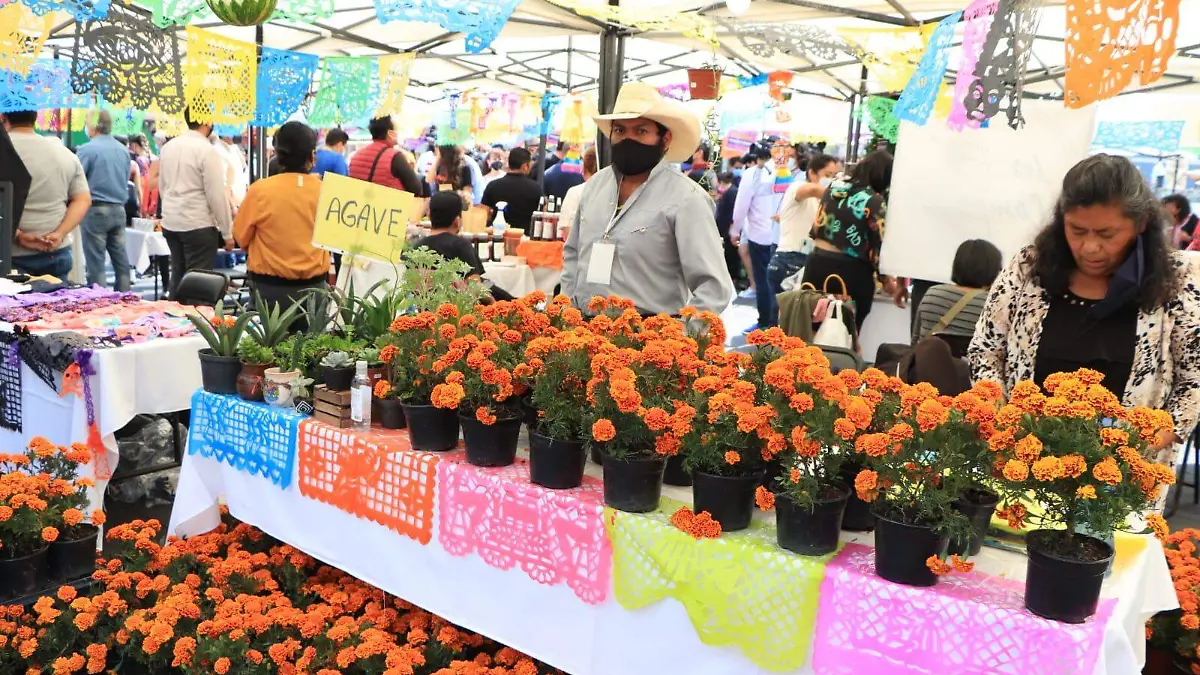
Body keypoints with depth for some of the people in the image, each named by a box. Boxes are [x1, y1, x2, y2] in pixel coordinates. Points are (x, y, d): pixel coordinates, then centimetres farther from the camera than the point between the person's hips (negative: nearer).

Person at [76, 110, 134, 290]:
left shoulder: (87, 149, -11)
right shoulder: (124, 150, 7)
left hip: (96, 209, -5)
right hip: (119, 210, 5)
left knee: (95, 261, -1)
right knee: (121, 259, 9)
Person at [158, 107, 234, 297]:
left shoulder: (168, 147, 8)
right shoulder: (207, 150, -15)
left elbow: (162, 186, 15)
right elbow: (217, 194, -15)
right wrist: (227, 232, -8)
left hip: (170, 223, 7)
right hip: (198, 225, -7)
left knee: (178, 276, 15)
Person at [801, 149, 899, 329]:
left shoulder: (835, 187, 5)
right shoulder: (875, 203, -11)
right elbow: (877, 250, -10)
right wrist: (886, 280, 4)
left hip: (818, 265, 5)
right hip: (851, 273, -5)